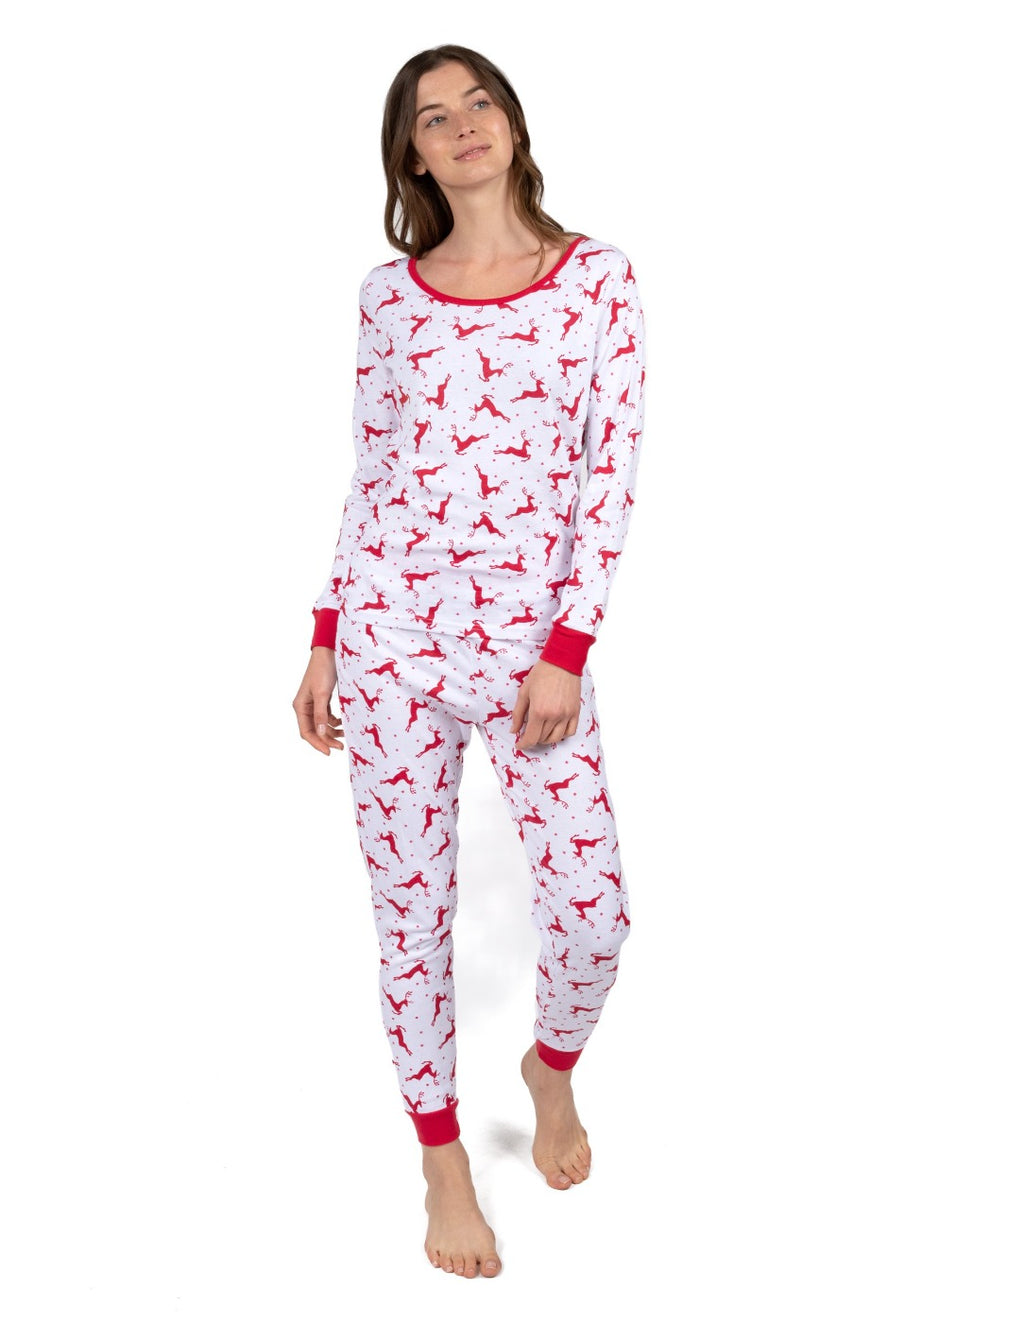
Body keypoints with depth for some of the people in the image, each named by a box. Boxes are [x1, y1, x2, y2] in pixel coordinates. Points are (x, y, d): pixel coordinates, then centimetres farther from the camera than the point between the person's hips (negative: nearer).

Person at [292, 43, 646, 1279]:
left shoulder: (596, 274, 1)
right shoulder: (388, 292, 7)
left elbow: (612, 470, -4)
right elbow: (369, 473, 10)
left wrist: (566, 652, -10)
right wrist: (325, 640, 7)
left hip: (533, 639, -1)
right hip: (392, 630, 2)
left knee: (592, 906, -2)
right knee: (410, 908, 7)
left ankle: (553, 1065, 34)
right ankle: (443, 1158, 28)